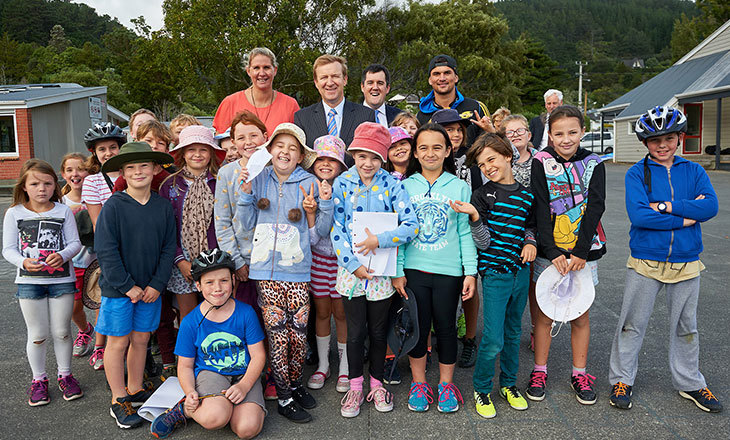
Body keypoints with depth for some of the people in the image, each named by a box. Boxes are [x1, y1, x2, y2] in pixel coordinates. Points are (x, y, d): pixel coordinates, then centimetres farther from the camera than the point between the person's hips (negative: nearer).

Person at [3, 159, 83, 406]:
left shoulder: (63, 211, 0)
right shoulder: (14, 213, -1)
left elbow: (75, 243, -1)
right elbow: (9, 249, -1)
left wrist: (63, 256, -21)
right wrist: (24, 262, -21)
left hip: (62, 279, 0)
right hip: (29, 281, 0)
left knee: (61, 332, 9)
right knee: (38, 335, 8)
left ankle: (65, 375, 28)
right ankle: (38, 379, 27)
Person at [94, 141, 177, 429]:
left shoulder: (163, 207, 0)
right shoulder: (113, 206, -10)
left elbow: (168, 249, 3)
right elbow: (105, 250, -12)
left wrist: (157, 284, -6)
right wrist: (127, 286, -13)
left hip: (151, 288, 4)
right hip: (118, 288, -3)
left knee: (141, 339, 13)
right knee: (118, 341, 5)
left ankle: (135, 390, 31)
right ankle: (118, 401, 19)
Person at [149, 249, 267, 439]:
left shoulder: (246, 313, -3)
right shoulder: (190, 322, -2)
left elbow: (258, 355, -3)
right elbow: (185, 365, 5)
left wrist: (244, 386, -18)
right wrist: (190, 392, -15)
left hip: (244, 375, 1)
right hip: (208, 373, -1)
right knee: (215, 418, -33)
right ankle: (185, 409, 0)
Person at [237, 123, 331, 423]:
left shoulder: (309, 183, 3)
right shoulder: (259, 180, 7)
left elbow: (321, 230, 3)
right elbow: (248, 224, 9)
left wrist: (325, 202, -12)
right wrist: (245, 194, -3)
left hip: (297, 269, 0)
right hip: (266, 269, 0)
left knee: (299, 332, 2)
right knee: (277, 334, 0)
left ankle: (295, 383, 28)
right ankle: (284, 397, 15)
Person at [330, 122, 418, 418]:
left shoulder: (392, 185, -4)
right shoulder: (342, 183, -3)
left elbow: (411, 225, -12)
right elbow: (336, 228, -7)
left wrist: (379, 240, -22)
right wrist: (353, 263, -13)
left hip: (382, 270, 0)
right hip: (351, 269, 0)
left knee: (378, 330, 14)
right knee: (355, 331, 10)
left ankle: (376, 383, 34)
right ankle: (355, 386, 29)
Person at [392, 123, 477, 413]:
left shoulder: (459, 187, 3)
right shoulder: (405, 186, 3)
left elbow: (466, 233, 2)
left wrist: (471, 271, -2)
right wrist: (397, 271, -2)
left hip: (449, 270, 0)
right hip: (413, 269, 0)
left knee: (446, 326, 9)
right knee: (417, 326, 8)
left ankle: (446, 384, 27)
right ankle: (419, 383, 27)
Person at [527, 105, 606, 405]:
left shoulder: (594, 165, 2)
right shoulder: (541, 163, -2)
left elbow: (595, 208, -7)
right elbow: (540, 209, -9)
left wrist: (580, 253, -16)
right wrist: (552, 252, -17)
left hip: (584, 252, 1)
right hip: (549, 251, -1)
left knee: (580, 315, 10)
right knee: (544, 313, 7)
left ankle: (579, 373, 26)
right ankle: (539, 371, 23)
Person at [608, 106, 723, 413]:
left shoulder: (693, 171, 5)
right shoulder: (637, 173, -5)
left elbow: (710, 206, -11)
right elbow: (637, 215, -19)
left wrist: (666, 207, -19)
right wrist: (685, 217, -15)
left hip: (686, 262, 3)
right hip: (645, 261, -3)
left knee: (686, 326, 17)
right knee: (632, 324, 6)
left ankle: (689, 383, 34)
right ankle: (621, 379, 22)